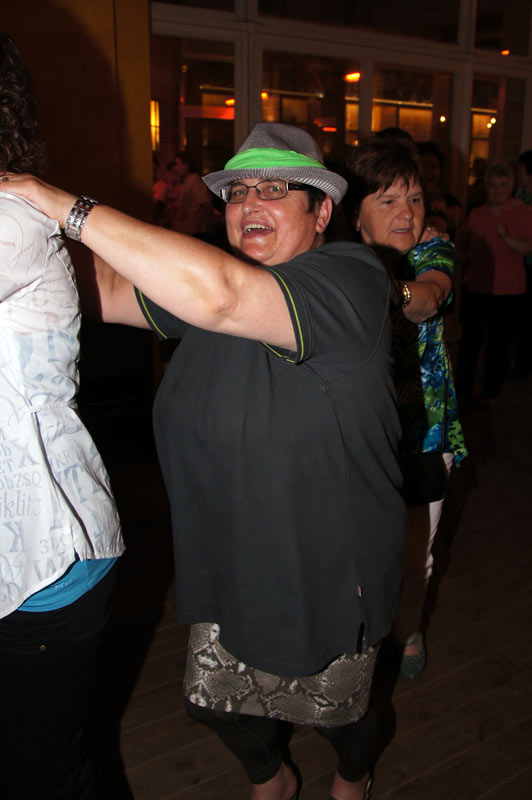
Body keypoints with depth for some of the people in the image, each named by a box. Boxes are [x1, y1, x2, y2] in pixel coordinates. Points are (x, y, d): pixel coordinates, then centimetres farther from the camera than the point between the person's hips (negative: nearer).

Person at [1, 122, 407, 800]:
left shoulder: (350, 279, -24)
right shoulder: (216, 275, 3)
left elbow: (215, 294, -40)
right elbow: (107, 292, 3)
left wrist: (68, 206, -33)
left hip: (326, 566, -6)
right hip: (225, 559, 6)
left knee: (334, 711, 21)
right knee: (216, 702, 21)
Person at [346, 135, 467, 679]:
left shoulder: (433, 249, -7)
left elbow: (430, 297, -30)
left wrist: (394, 290, -52)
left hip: (420, 425, 1)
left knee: (413, 551, 14)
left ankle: (408, 630, 44)